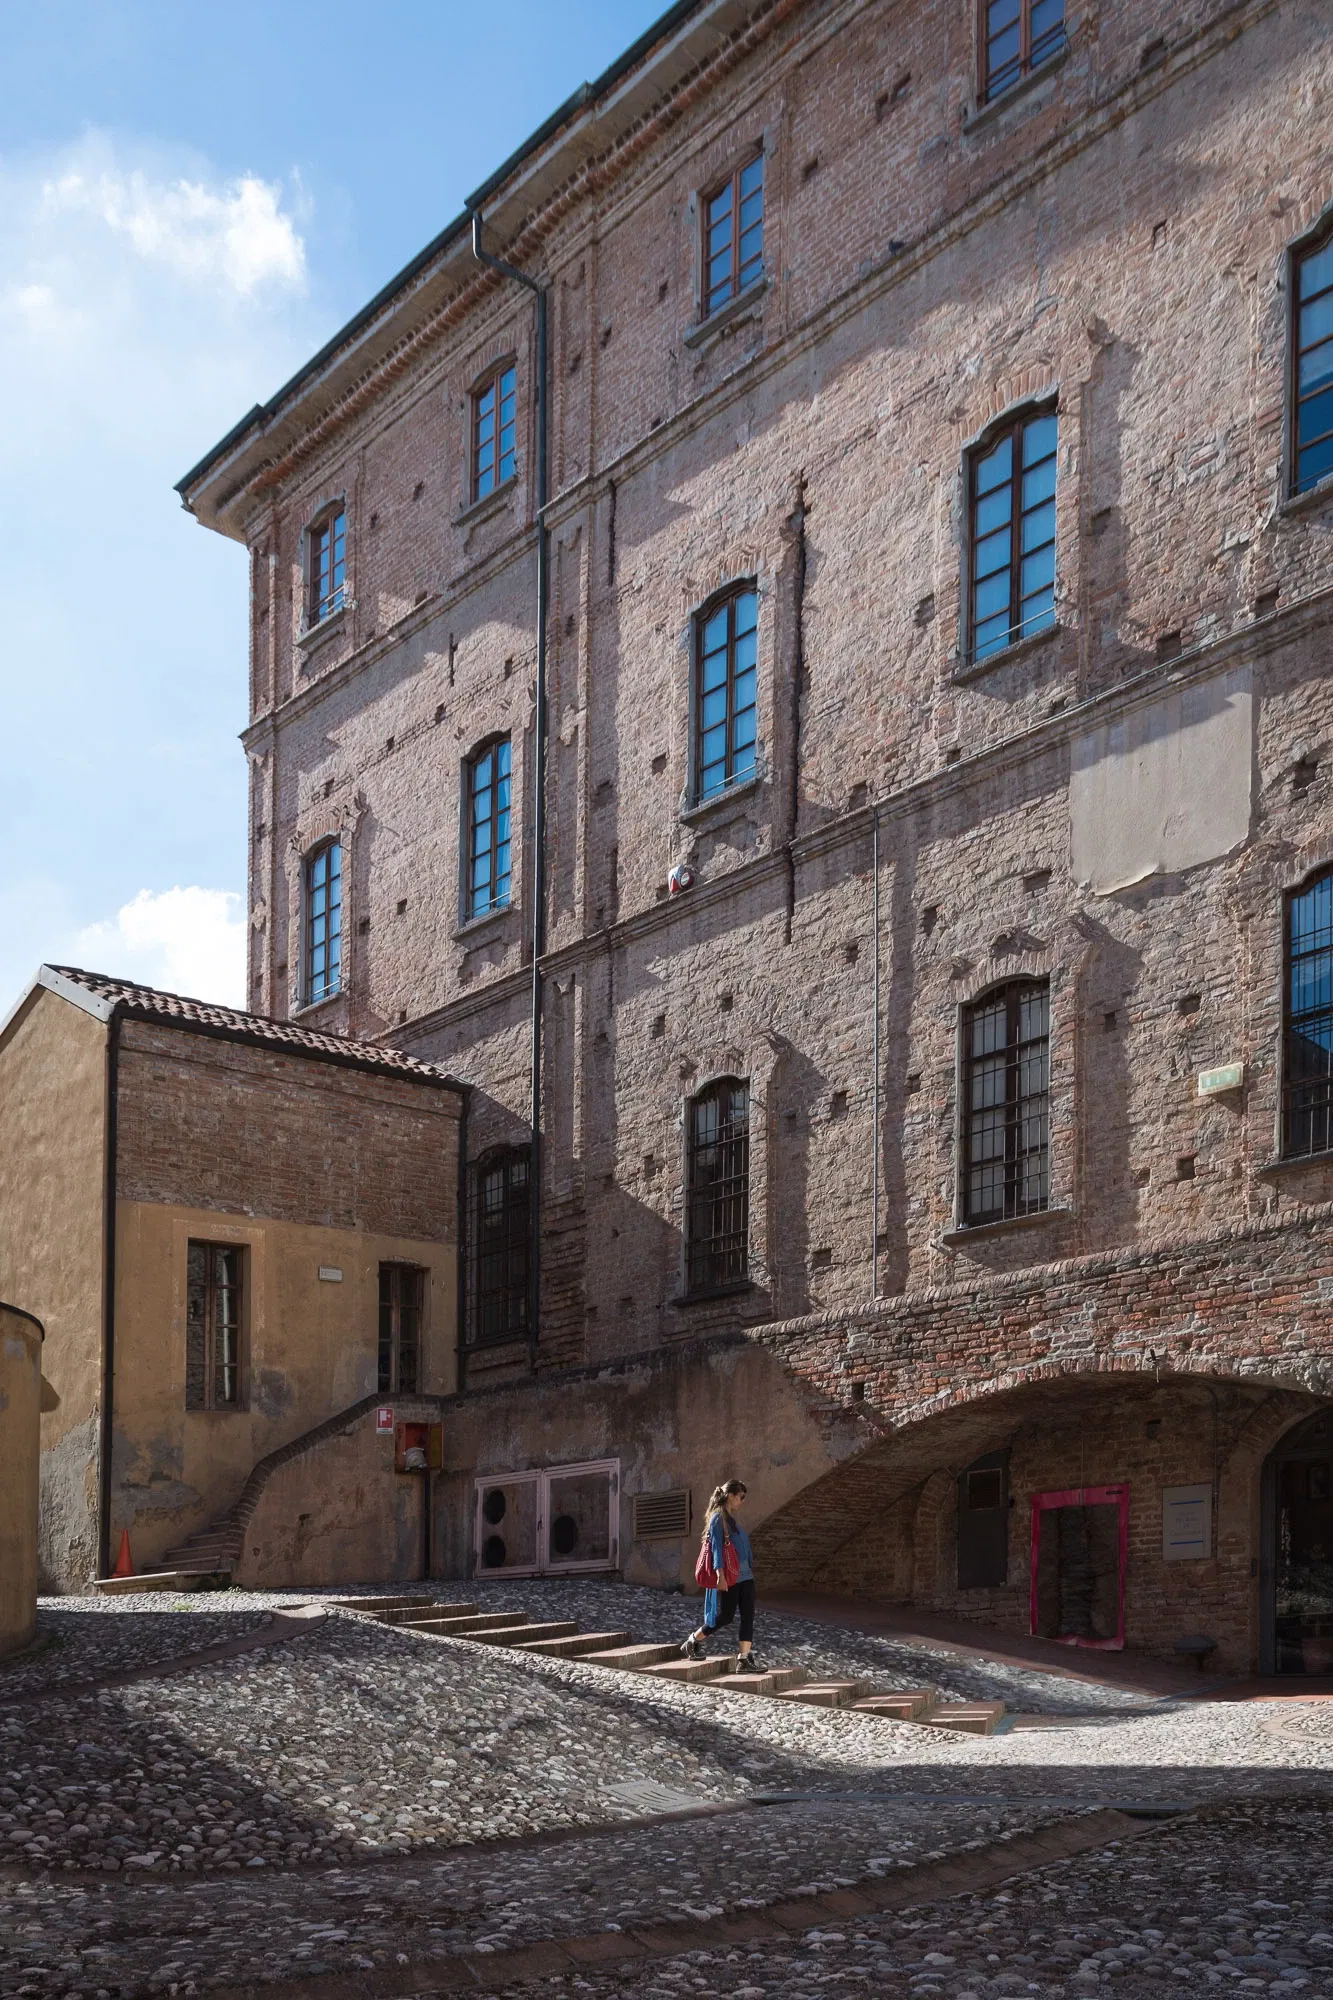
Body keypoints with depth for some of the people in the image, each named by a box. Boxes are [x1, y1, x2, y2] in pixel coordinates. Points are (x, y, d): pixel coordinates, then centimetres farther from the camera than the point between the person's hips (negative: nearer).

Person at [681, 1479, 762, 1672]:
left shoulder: (733, 1519, 17)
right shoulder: (718, 1519, -9)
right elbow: (716, 1546, -17)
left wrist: (751, 1567, 21)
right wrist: (720, 1572, -26)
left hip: (744, 1576, 9)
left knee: (748, 1616, 0)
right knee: (725, 1616, -2)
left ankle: (744, 1659, -2)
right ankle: (693, 1641, 18)